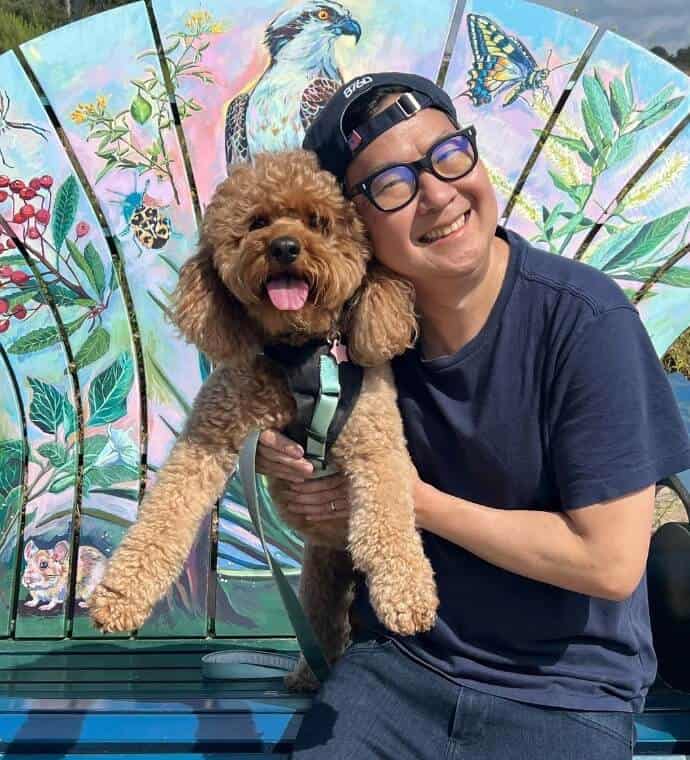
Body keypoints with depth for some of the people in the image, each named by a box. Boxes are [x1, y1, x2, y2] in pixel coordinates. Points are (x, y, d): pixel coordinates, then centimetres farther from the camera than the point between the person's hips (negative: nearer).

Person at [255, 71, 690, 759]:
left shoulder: (584, 321, -19)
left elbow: (610, 561, -19)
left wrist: (417, 501, -15)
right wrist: (291, 467, -12)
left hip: (563, 695, -2)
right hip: (395, 660, 3)